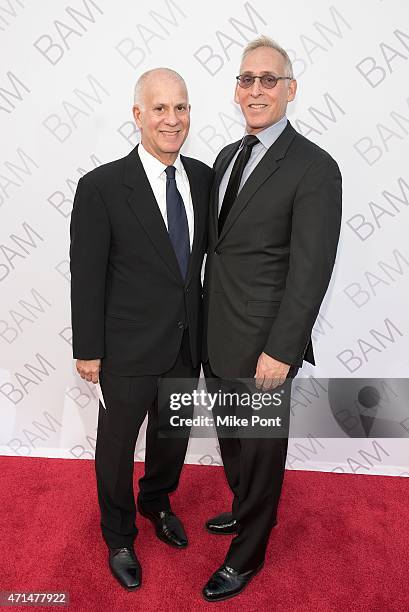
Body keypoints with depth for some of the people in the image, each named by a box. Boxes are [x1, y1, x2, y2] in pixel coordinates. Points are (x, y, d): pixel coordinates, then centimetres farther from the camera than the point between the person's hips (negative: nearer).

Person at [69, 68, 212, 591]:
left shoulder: (203, 177, -1)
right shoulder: (101, 187, -16)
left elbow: (206, 251, 7)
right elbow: (86, 276, -12)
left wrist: (203, 329, 8)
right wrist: (87, 350, -8)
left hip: (187, 345, 5)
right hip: (129, 350, -4)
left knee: (173, 435, 24)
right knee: (117, 444, 17)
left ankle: (157, 502, 56)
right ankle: (119, 535, 46)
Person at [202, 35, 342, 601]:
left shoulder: (314, 168, -13)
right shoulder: (227, 157, 10)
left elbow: (310, 270, -17)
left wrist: (280, 351, -18)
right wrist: (206, 321, 12)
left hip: (262, 347, -7)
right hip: (217, 339, 7)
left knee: (261, 450, 12)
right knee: (231, 442, 24)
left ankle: (246, 556, 36)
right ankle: (245, 510, 52)